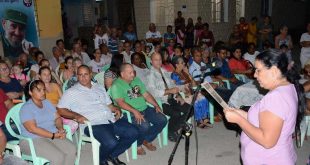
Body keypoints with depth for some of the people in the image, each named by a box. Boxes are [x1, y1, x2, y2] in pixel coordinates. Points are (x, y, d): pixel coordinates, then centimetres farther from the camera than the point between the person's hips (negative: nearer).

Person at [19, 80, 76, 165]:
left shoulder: (47, 103, 16)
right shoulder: (26, 108, -7)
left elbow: (57, 118, 15)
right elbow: (32, 128, -18)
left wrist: (61, 129, -7)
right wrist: (54, 135, -20)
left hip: (53, 137, 7)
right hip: (33, 140, -6)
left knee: (72, 150, -18)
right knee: (58, 156, -28)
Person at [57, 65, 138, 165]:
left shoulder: (99, 87, 22)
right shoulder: (72, 92, 5)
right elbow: (60, 109, -1)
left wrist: (116, 109, 4)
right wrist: (76, 116, -16)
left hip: (112, 120, 6)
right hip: (93, 124, -6)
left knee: (133, 132, -9)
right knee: (111, 142, -31)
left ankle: (113, 155, 12)